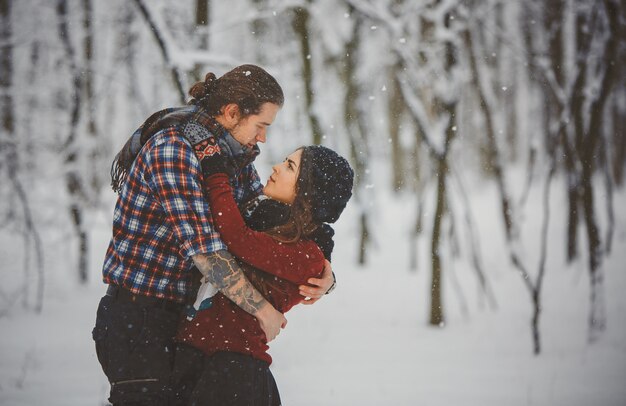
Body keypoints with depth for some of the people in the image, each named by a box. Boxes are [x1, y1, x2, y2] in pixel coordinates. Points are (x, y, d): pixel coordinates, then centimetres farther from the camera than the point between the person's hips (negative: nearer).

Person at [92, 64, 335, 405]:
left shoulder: (236, 160, 7)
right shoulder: (171, 148, -20)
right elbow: (201, 244, -27)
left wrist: (321, 272, -8)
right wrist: (262, 309, -21)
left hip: (182, 320, 8)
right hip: (136, 323, -8)